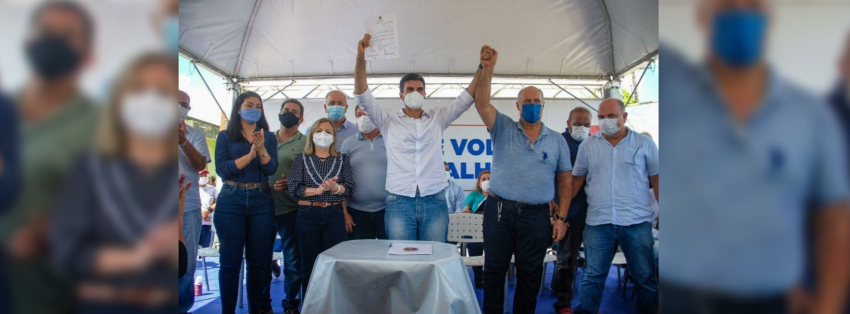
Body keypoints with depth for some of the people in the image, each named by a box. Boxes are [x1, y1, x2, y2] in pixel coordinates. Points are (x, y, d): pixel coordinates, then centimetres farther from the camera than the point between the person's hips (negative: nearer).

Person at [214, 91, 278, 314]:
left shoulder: (268, 136, 10)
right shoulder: (225, 136, 5)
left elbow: (271, 169, -1)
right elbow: (222, 169, -6)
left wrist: (262, 150, -19)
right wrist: (249, 155, -16)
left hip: (261, 201, 2)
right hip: (231, 200, -1)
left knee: (259, 258, 5)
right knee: (230, 259, 1)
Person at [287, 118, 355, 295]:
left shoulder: (342, 160, 9)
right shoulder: (302, 159, 8)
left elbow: (349, 188, 0)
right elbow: (293, 187, -4)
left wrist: (336, 188, -22)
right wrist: (317, 190, -17)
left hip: (335, 215, 0)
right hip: (308, 215, 0)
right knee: (309, 264, 6)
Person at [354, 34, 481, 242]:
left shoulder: (438, 118, 13)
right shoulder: (389, 120, 9)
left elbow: (467, 98, 8)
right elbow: (362, 96, -1)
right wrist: (361, 58, -13)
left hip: (434, 201, 1)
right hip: (399, 201, -1)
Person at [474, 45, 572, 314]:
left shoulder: (557, 140, 8)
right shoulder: (503, 129, 4)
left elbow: (564, 181, 8)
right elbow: (482, 103, -12)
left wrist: (561, 217, 1)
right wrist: (488, 69, -23)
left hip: (536, 216, 1)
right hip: (499, 210, -1)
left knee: (530, 273, 10)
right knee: (494, 269, 8)